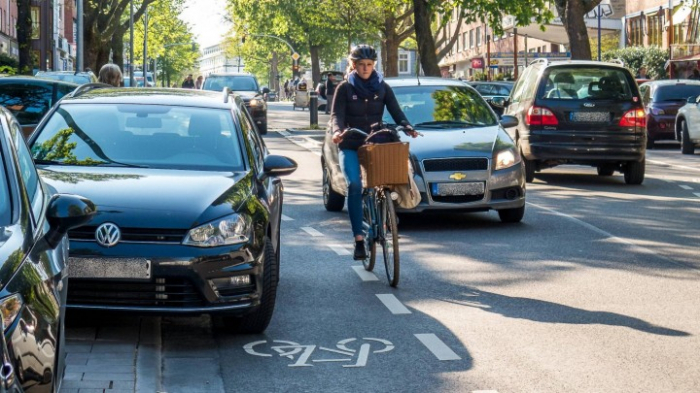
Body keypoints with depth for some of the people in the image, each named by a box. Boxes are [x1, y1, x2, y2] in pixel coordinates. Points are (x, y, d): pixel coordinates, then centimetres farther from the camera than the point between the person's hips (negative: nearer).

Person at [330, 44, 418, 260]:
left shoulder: (382, 87, 9)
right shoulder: (345, 88, 3)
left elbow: (395, 111, 1)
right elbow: (336, 114, -5)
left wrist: (407, 127, -20)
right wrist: (337, 131, -27)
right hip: (350, 145, -2)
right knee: (354, 185, -20)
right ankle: (359, 238, -21)